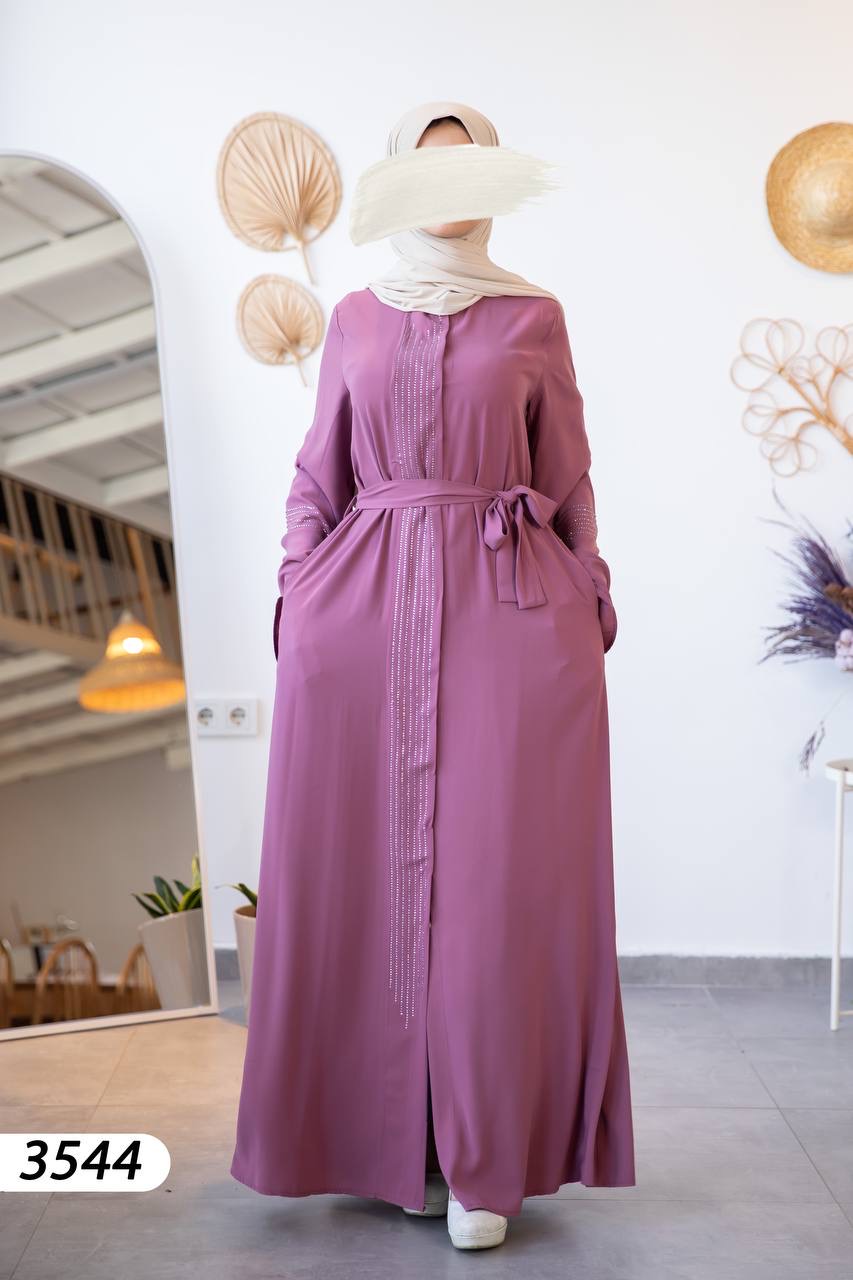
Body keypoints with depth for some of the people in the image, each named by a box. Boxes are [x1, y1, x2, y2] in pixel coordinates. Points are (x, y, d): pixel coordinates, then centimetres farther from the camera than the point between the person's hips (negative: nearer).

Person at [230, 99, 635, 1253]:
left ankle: (489, 1160, 9)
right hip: (368, 608, 2)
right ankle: (399, 1133, 18)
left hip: (510, 610, -2)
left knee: (502, 881, -3)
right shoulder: (356, 318, 14)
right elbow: (319, 476, 13)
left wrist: (591, 612, 2)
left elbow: (572, 482, 8)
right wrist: (298, 603, 3)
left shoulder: (534, 317, 10)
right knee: (369, 877, 3)